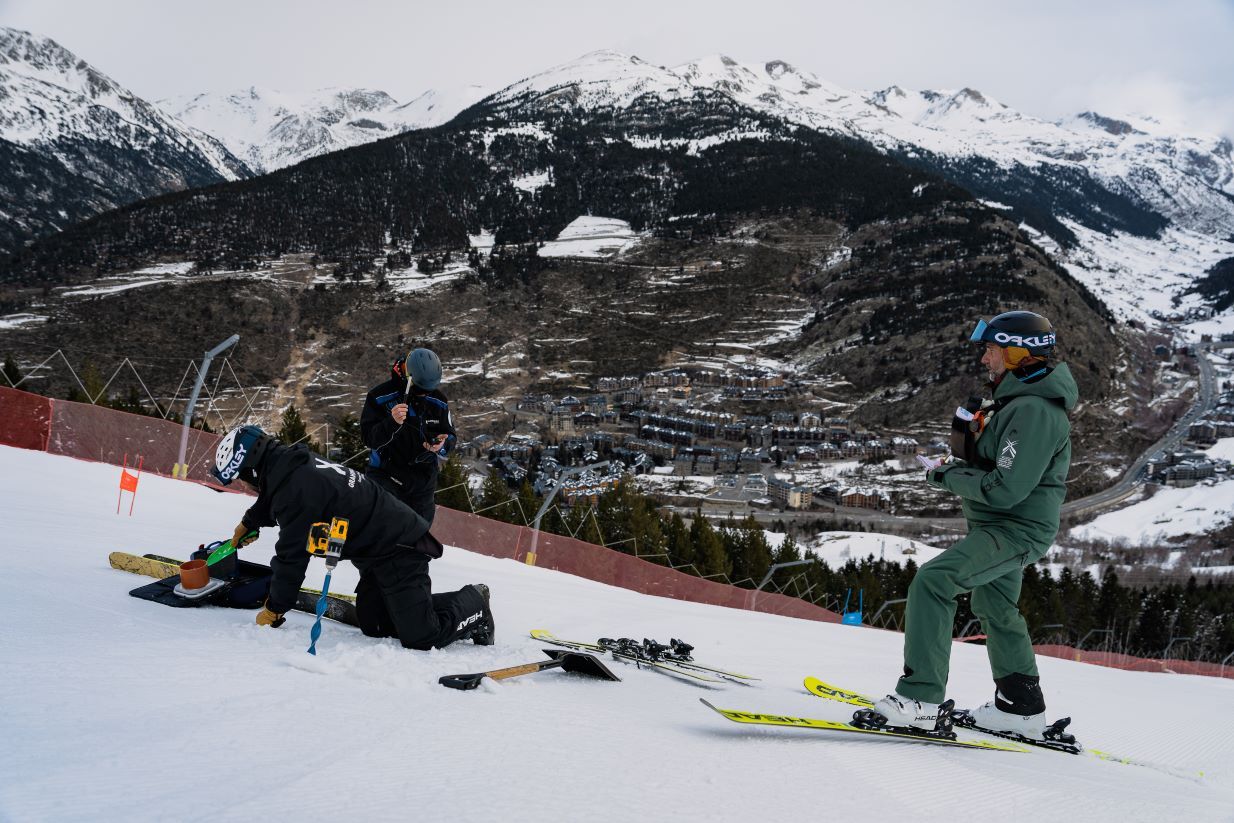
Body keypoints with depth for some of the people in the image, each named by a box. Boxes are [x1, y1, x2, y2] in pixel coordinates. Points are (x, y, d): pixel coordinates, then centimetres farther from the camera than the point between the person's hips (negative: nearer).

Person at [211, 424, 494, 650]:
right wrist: (248, 524, 50)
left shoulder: (295, 487, -25)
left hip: (399, 547, -11)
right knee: (372, 626, 11)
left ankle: (475, 604, 11)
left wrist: (274, 608, -6)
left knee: (421, 638, -15)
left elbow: (292, 555, -19)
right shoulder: (291, 464, 8)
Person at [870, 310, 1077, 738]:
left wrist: (948, 476, -15)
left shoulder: (1033, 410, -24)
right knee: (995, 608, 25)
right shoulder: (1018, 399, 10)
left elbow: (1005, 489, -28)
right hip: (1002, 525, 11)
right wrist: (975, 431, 4)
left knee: (932, 581, -25)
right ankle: (1022, 706, 39)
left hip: (1016, 530, -11)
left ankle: (920, 698, -26)